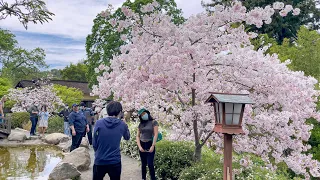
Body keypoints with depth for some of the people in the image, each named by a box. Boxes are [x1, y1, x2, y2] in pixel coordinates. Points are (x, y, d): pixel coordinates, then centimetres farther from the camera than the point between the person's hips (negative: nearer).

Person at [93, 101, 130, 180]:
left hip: (99, 161, 0)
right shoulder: (122, 124, -6)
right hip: (115, 161, 0)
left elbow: (94, 144, -3)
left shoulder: (99, 123, -8)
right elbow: (127, 137, 14)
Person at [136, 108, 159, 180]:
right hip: (142, 145, 4)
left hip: (150, 145, -4)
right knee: (143, 164, 8)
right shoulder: (140, 124, 9)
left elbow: (156, 134, -8)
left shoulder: (153, 122, -2)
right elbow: (137, 136, 7)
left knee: (150, 164, -10)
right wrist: (139, 146, -6)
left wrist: (153, 146, -16)